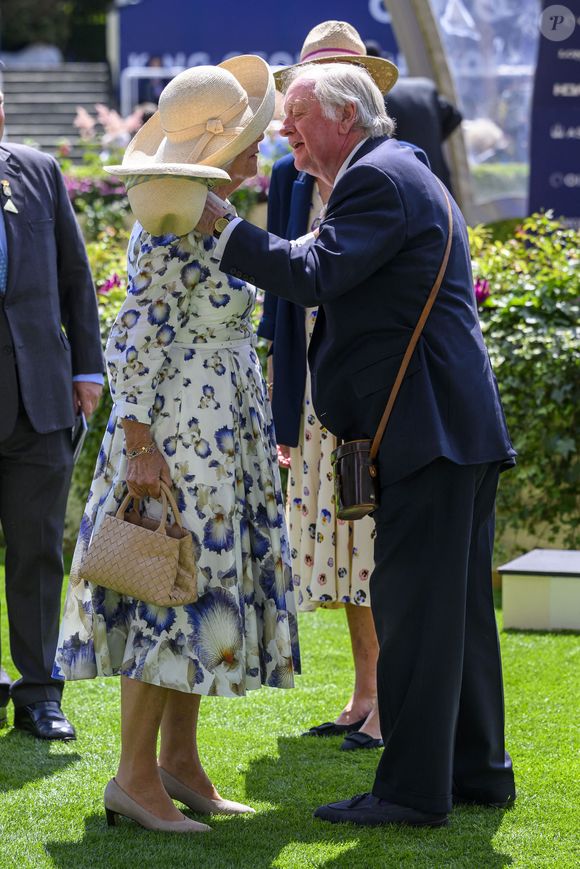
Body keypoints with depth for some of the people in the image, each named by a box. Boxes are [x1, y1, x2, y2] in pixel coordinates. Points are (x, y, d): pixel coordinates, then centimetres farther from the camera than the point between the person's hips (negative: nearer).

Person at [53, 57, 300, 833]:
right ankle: (135, 775, -3)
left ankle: (180, 761, 17)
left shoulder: (207, 213, 12)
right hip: (180, 434, -10)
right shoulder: (173, 227, -17)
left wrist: (257, 436, 23)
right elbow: (136, 339, -19)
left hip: (223, 438, 10)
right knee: (175, 588, -8)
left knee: (207, 585, 11)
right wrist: (138, 443, -22)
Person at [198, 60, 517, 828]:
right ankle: (476, 768, 22)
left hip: (428, 425, -11)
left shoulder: (377, 177, -12)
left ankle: (413, 790, -6)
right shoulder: (402, 172, 21)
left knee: (412, 606, -8)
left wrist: (221, 224, -18)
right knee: (457, 603, 15)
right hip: (461, 423, 11)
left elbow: (313, 275, -22)